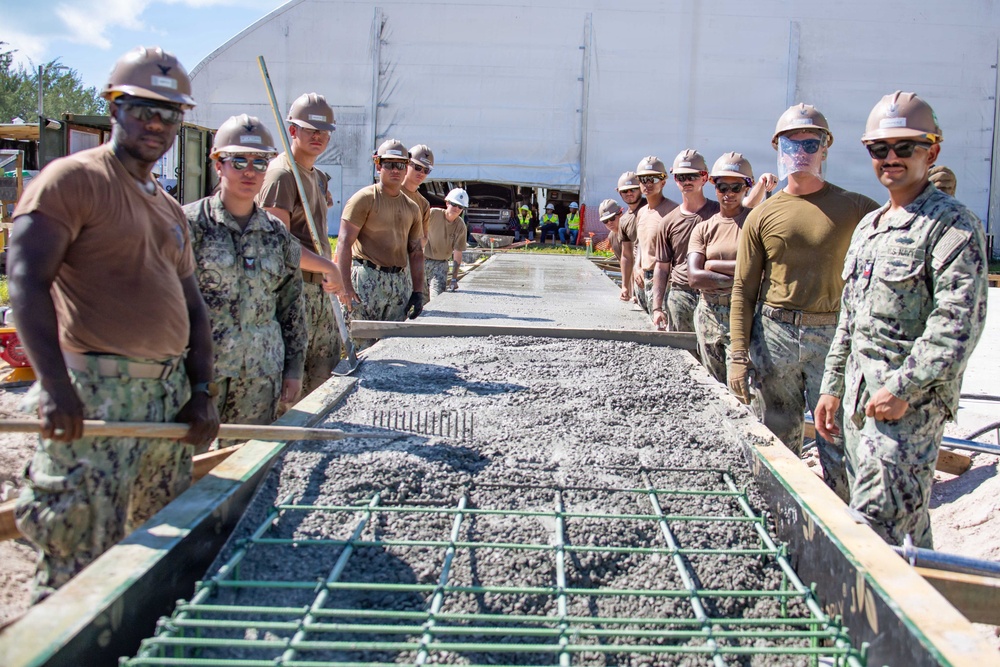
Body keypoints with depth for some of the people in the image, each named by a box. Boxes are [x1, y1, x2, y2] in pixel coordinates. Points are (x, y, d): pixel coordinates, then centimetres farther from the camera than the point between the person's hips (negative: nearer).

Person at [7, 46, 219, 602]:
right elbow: (27, 280, -15)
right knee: (81, 560, -7)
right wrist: (55, 384, -24)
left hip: (171, 389, 8)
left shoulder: (171, 209, 19)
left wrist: (202, 390, 9)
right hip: (95, 391, -8)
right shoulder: (72, 179, -4)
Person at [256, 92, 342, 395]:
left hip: (320, 290, 9)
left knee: (329, 377, 10)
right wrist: (329, 267, -19)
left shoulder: (318, 177, 20)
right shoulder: (281, 174, -9)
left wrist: (331, 279, 12)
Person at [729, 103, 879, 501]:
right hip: (774, 333, 1)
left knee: (839, 444, -2)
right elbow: (743, 289, 4)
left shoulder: (854, 208, 3)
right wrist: (739, 355, -2)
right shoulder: (762, 215, 6)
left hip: (833, 335, -1)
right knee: (778, 440, 9)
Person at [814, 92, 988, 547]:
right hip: (859, 398, 8)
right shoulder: (868, 227, 17)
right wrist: (832, 386, 19)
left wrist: (903, 388, -21)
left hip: (912, 403, -8)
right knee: (907, 518, 16)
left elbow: (958, 322, -18)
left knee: (874, 528, -11)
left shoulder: (953, 226, -9)